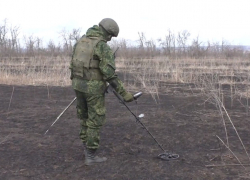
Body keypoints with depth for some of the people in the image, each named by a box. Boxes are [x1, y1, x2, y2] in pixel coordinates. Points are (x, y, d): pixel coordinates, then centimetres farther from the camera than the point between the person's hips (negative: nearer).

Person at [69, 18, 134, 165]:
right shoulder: (103, 47, -16)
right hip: (94, 88, -7)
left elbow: (73, 64, 13)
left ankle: (87, 147, 32)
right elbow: (110, 74, -21)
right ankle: (91, 156, 10)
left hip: (79, 85, 7)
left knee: (85, 117, 22)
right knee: (95, 121, 4)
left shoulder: (80, 42, 8)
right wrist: (124, 93, -17)